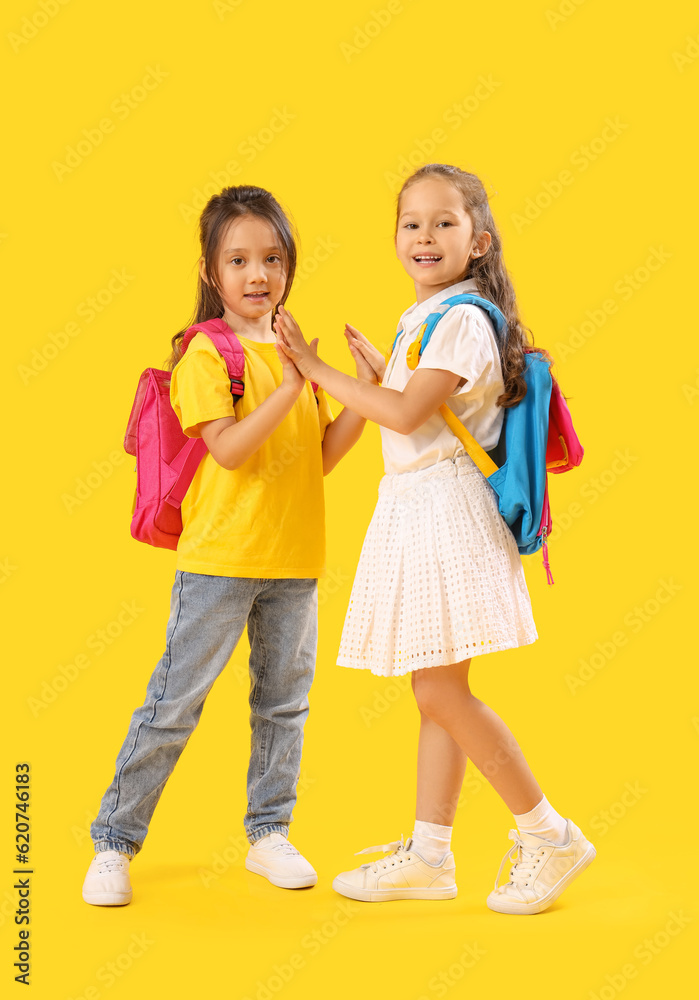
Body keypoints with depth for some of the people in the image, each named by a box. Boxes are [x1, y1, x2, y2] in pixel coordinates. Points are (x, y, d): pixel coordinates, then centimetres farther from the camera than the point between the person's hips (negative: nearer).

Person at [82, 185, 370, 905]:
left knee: (284, 702, 13)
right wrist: (291, 388, -23)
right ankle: (114, 843, 11)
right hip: (218, 557, -6)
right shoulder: (204, 356, -7)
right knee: (174, 703, -1)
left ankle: (269, 834, 28)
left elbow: (321, 457, 9)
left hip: (293, 561, 6)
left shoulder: (296, 353, 11)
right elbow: (230, 449, -20)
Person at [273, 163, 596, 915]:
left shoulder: (462, 318, -13)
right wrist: (373, 360, 24)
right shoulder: (422, 318, 17)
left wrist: (317, 370, -12)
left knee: (442, 693, -9)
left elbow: (407, 414, -19)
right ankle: (429, 854, 19)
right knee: (432, 691, 11)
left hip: (445, 510, -9)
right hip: (410, 509, 10)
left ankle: (549, 837, 5)